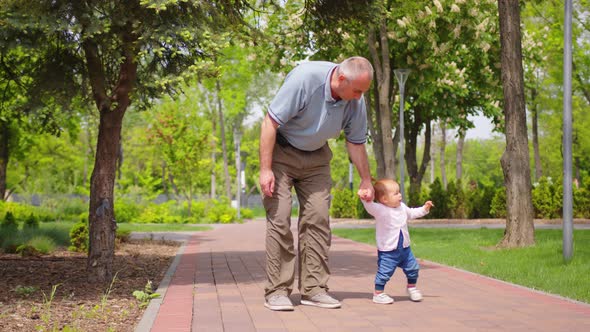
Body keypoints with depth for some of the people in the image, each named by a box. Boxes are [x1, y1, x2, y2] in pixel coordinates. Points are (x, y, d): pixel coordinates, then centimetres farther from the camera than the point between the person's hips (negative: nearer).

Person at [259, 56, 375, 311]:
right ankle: (277, 291, -7)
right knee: (279, 218, -11)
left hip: (316, 157, 5)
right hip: (281, 150, -5)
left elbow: (356, 142, 4)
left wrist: (366, 180, 10)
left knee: (318, 218, -2)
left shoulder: (355, 101, -13)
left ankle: (313, 289, 3)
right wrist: (265, 170, -27)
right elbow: (270, 123, -26)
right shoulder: (304, 79, -30)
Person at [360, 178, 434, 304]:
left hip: (404, 248, 7)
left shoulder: (402, 207, 4)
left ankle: (411, 288, 39)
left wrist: (424, 209, 20)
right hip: (387, 251, -7)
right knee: (384, 273, -5)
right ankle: (378, 294, 12)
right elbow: (370, 206, -40)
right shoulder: (380, 210, -20)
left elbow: (412, 213, 25)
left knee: (413, 268, 16)